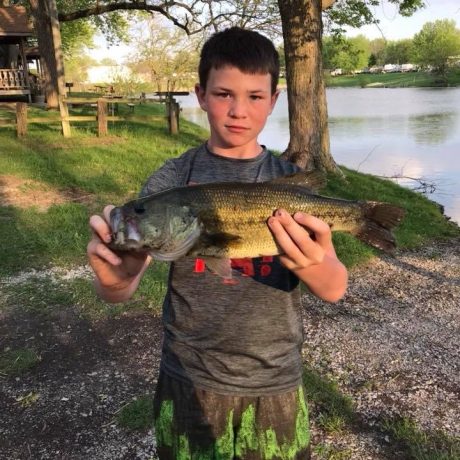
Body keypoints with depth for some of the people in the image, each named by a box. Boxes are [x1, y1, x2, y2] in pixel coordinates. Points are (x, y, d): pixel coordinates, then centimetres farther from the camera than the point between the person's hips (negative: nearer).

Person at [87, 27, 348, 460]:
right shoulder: (171, 181, -7)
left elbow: (335, 288, -11)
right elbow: (117, 291, -11)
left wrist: (312, 265, -35)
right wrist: (114, 277, -35)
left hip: (275, 385, 1)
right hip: (188, 383, 0)